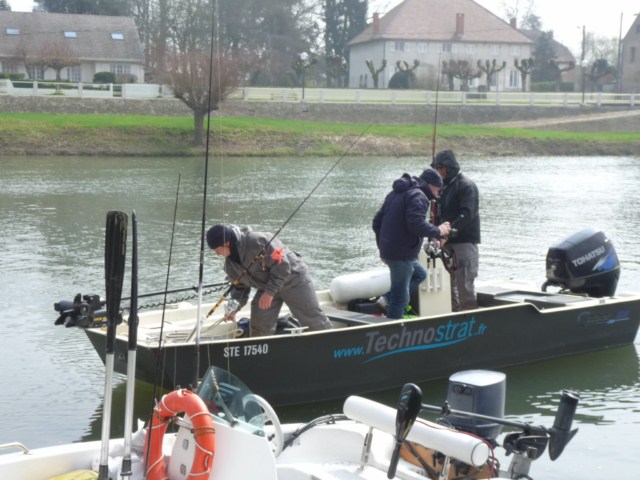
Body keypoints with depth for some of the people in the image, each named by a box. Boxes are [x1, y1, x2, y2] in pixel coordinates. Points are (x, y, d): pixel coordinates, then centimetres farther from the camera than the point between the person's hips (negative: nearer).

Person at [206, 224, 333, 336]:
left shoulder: (258, 241, -31)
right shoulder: (230, 263, -5)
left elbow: (282, 266, -29)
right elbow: (239, 287, 5)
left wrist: (270, 292, -30)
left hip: (292, 279, -7)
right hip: (267, 287, 7)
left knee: (313, 319, 1)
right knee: (259, 328, -4)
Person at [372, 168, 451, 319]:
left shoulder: (396, 193, 17)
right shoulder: (418, 196, -13)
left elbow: (377, 221, 20)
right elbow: (417, 225, -27)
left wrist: (383, 246, 25)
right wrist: (438, 231, -11)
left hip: (388, 250, 9)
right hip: (402, 253, -9)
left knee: (420, 274, 27)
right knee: (400, 297, -3)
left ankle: (388, 299, 12)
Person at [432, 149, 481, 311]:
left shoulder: (466, 185, -8)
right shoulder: (444, 186, 18)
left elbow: (468, 213, -21)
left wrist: (450, 231, -30)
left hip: (464, 241, -8)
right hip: (447, 243, 8)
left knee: (464, 283, -9)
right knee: (448, 283, 10)